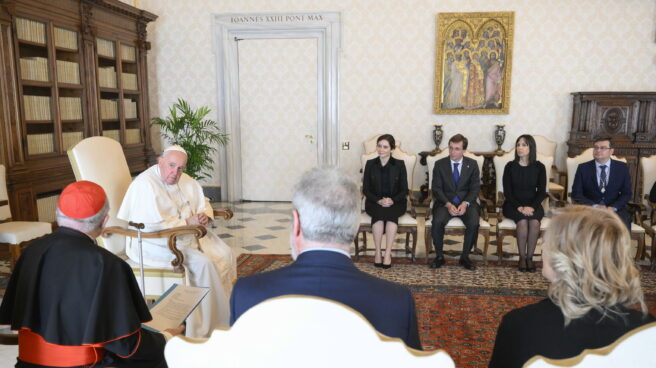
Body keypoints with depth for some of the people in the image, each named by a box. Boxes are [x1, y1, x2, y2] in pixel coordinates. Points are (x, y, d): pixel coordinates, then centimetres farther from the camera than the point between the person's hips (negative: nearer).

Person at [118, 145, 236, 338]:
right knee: (203, 264, -25)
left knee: (225, 255, -8)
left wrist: (205, 216, -4)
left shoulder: (186, 181, 9)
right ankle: (208, 328, -11)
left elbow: (203, 204, 20)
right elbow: (152, 225, -26)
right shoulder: (145, 185, -17)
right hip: (157, 244, -8)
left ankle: (224, 306, 4)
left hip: (188, 235, 9)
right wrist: (186, 222, -19)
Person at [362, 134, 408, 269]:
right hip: (374, 202, 0)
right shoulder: (370, 164, 4)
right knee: (379, 213, -33)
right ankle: (378, 252, -26)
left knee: (391, 213, -34)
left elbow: (404, 190, 2)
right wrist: (379, 200, -14)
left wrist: (392, 200, -17)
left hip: (395, 202, 0)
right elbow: (365, 189, 3)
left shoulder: (399, 164, 3)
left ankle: (388, 253, -31)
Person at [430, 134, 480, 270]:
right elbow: (437, 189, -2)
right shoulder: (440, 164, 2)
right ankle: (439, 256, -10)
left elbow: (475, 188, 2)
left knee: (473, 223, -29)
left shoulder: (472, 164, 5)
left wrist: (465, 203, -16)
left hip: (466, 202, 1)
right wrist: (448, 204, -18)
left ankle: (465, 256, -7)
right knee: (437, 221, -31)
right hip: (445, 202, 0)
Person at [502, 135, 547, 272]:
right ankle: (522, 257, -16)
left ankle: (529, 257, -15)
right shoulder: (510, 166, 0)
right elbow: (507, 192, -4)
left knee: (534, 222, -30)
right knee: (523, 221, -31)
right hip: (513, 204, -1)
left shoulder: (539, 167, 3)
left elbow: (542, 192, 0)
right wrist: (519, 207, -17)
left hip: (533, 205, 1)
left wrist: (532, 207, -16)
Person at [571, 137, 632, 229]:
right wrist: (594, 206, -16)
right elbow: (576, 193, 0)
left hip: (615, 209, 1)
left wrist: (613, 207, -13)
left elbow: (626, 193, 6)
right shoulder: (583, 168, 4)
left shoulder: (622, 167, 8)